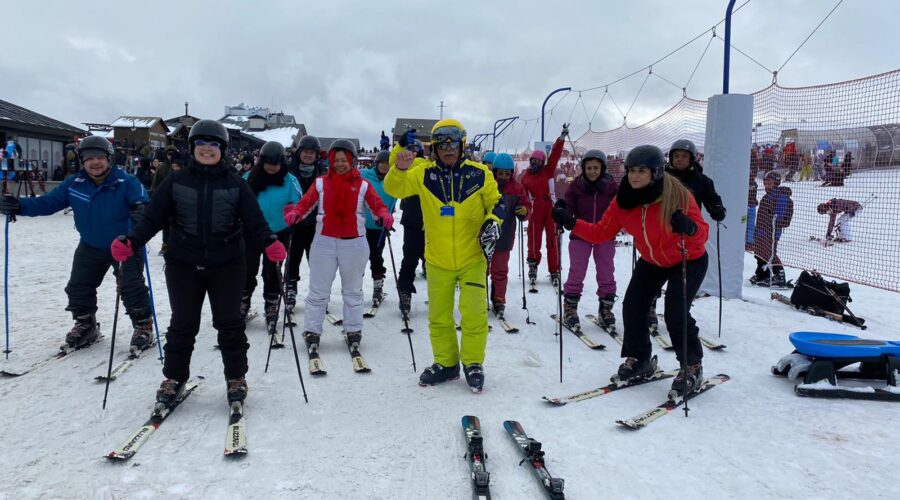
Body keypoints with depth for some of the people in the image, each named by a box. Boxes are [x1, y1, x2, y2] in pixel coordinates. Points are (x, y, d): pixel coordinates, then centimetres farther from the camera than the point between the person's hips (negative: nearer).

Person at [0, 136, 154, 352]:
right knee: (78, 287, 11)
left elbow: (144, 203, -35)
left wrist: (142, 211, -60)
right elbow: (48, 202, -5)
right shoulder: (74, 183, -9)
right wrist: (19, 206, -20)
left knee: (132, 288, -9)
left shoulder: (126, 182, -22)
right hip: (90, 247, 5)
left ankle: (143, 327, 10)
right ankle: (85, 326, 32)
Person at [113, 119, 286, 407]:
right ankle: (174, 378, 27)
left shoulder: (235, 185, 0)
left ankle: (236, 378, 21)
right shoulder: (176, 182, 2)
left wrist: (270, 243, -25)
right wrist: (130, 242, -17)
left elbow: (254, 222, -5)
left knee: (229, 322, 6)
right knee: (183, 323, 11)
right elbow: (152, 218, 0)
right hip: (183, 264, 1)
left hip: (227, 265, -1)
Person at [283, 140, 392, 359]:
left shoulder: (362, 185, 2)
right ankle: (312, 332, 16)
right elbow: (305, 204, -2)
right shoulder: (321, 183, 2)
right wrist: (294, 214, -22)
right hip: (324, 242, 0)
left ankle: (353, 332, 26)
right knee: (318, 292, 5)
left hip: (354, 244, 1)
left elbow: (378, 205, -3)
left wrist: (384, 217, -24)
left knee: (353, 291, 14)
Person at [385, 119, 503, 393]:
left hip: (473, 258, -2)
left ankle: (473, 364, 14)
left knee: (473, 312, -5)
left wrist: (492, 224, -13)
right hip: (437, 260, 2)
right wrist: (399, 169, -24)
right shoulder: (424, 174, -2)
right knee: (439, 316, 12)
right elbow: (393, 188, -5)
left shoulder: (479, 174, -5)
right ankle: (445, 363, 29)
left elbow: (496, 203, 5)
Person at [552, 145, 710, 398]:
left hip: (689, 260, -5)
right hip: (651, 261, 5)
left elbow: (703, 233, -31)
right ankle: (639, 360, 21)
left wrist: (689, 228, -54)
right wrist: (572, 223, -24)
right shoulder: (623, 200, -17)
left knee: (676, 313, -17)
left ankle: (692, 368, 6)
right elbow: (601, 233, -11)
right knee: (632, 306, -1)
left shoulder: (677, 195, -31)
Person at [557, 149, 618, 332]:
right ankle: (570, 309, 15)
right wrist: (562, 209, -26)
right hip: (580, 236, -1)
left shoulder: (611, 186, -3)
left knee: (606, 275, 8)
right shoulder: (576, 185, -4)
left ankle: (606, 309, 22)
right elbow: (570, 209, -5)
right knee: (576, 274, 3)